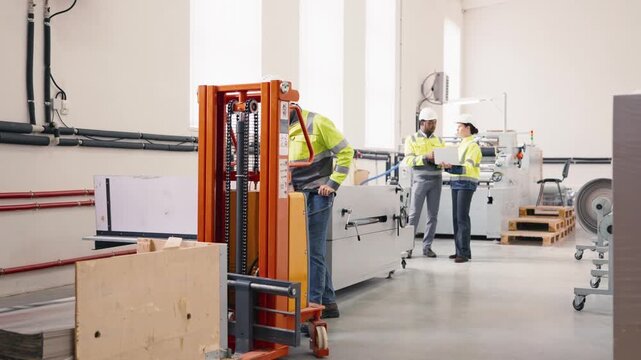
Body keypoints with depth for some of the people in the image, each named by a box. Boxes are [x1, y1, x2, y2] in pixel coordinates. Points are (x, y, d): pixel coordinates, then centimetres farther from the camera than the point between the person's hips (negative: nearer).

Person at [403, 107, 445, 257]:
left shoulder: (439, 140, 17)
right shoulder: (412, 139, 5)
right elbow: (408, 160, -7)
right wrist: (426, 157, -21)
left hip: (436, 179, 4)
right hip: (420, 179, -4)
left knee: (433, 215, 4)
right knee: (414, 214, -4)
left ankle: (427, 246, 12)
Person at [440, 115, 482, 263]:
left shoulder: (473, 145, -6)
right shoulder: (460, 145, 19)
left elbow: (467, 167, -18)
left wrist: (452, 167, -30)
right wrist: (447, 166, -4)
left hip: (466, 184, -8)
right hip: (456, 182, 8)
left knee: (462, 217, -12)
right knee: (456, 217, 7)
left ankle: (464, 252, -10)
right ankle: (459, 250, 14)